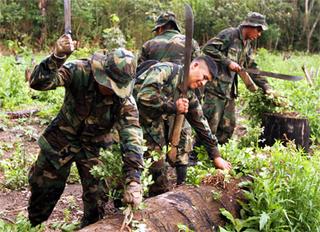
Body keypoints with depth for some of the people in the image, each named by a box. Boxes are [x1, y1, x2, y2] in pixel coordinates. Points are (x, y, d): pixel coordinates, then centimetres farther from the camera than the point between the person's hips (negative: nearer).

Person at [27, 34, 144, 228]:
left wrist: (133, 181, -40)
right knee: (43, 187, 13)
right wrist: (57, 57, -51)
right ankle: (33, 225, 41)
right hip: (61, 139, 0)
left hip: (93, 146, 0)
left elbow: (132, 138, -30)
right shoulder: (80, 71, -26)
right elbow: (37, 82, -33)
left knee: (96, 198, 0)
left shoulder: (126, 100, -24)